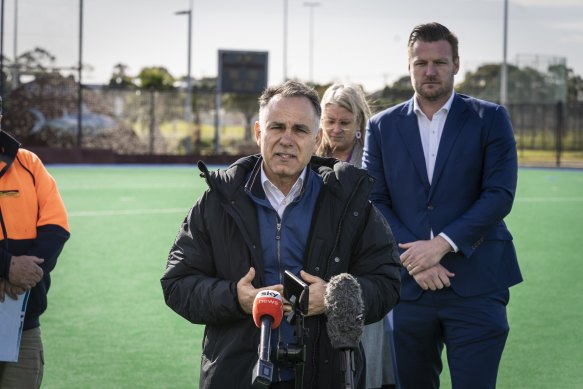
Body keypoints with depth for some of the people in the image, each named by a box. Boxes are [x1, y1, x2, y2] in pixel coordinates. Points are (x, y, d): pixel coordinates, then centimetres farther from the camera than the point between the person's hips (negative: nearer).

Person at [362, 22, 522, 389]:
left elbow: (500, 194, -5)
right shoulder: (383, 127, 10)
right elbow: (374, 201, 4)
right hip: (408, 285, 2)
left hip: (476, 285, -2)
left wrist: (442, 245, -14)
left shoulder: (490, 119, 4)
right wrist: (413, 258, -10)